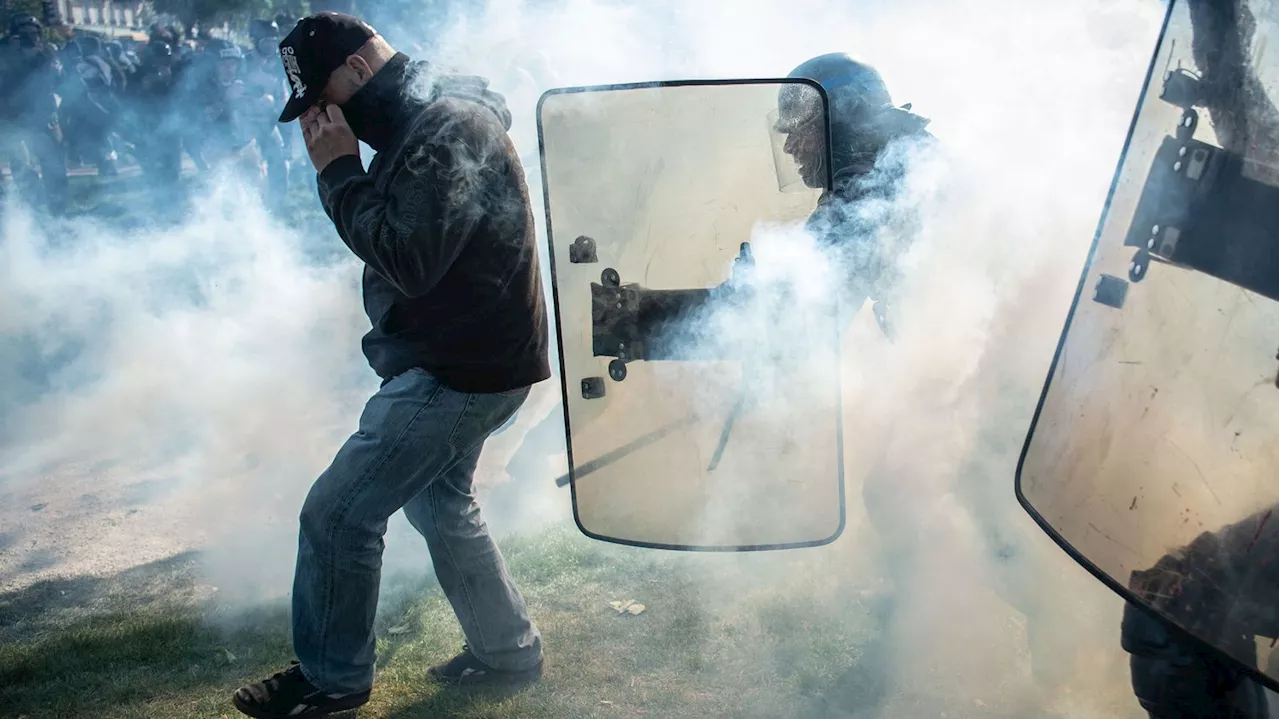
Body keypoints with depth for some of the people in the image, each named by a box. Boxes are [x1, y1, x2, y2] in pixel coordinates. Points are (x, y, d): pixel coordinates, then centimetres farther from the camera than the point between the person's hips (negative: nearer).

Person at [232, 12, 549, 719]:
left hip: (460, 370, -11)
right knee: (440, 501, 23)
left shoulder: (448, 130, -21)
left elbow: (406, 262, -26)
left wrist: (339, 172, -19)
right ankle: (507, 648, 35)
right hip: (460, 361, 11)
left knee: (337, 514, -5)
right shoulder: (421, 122, 11)